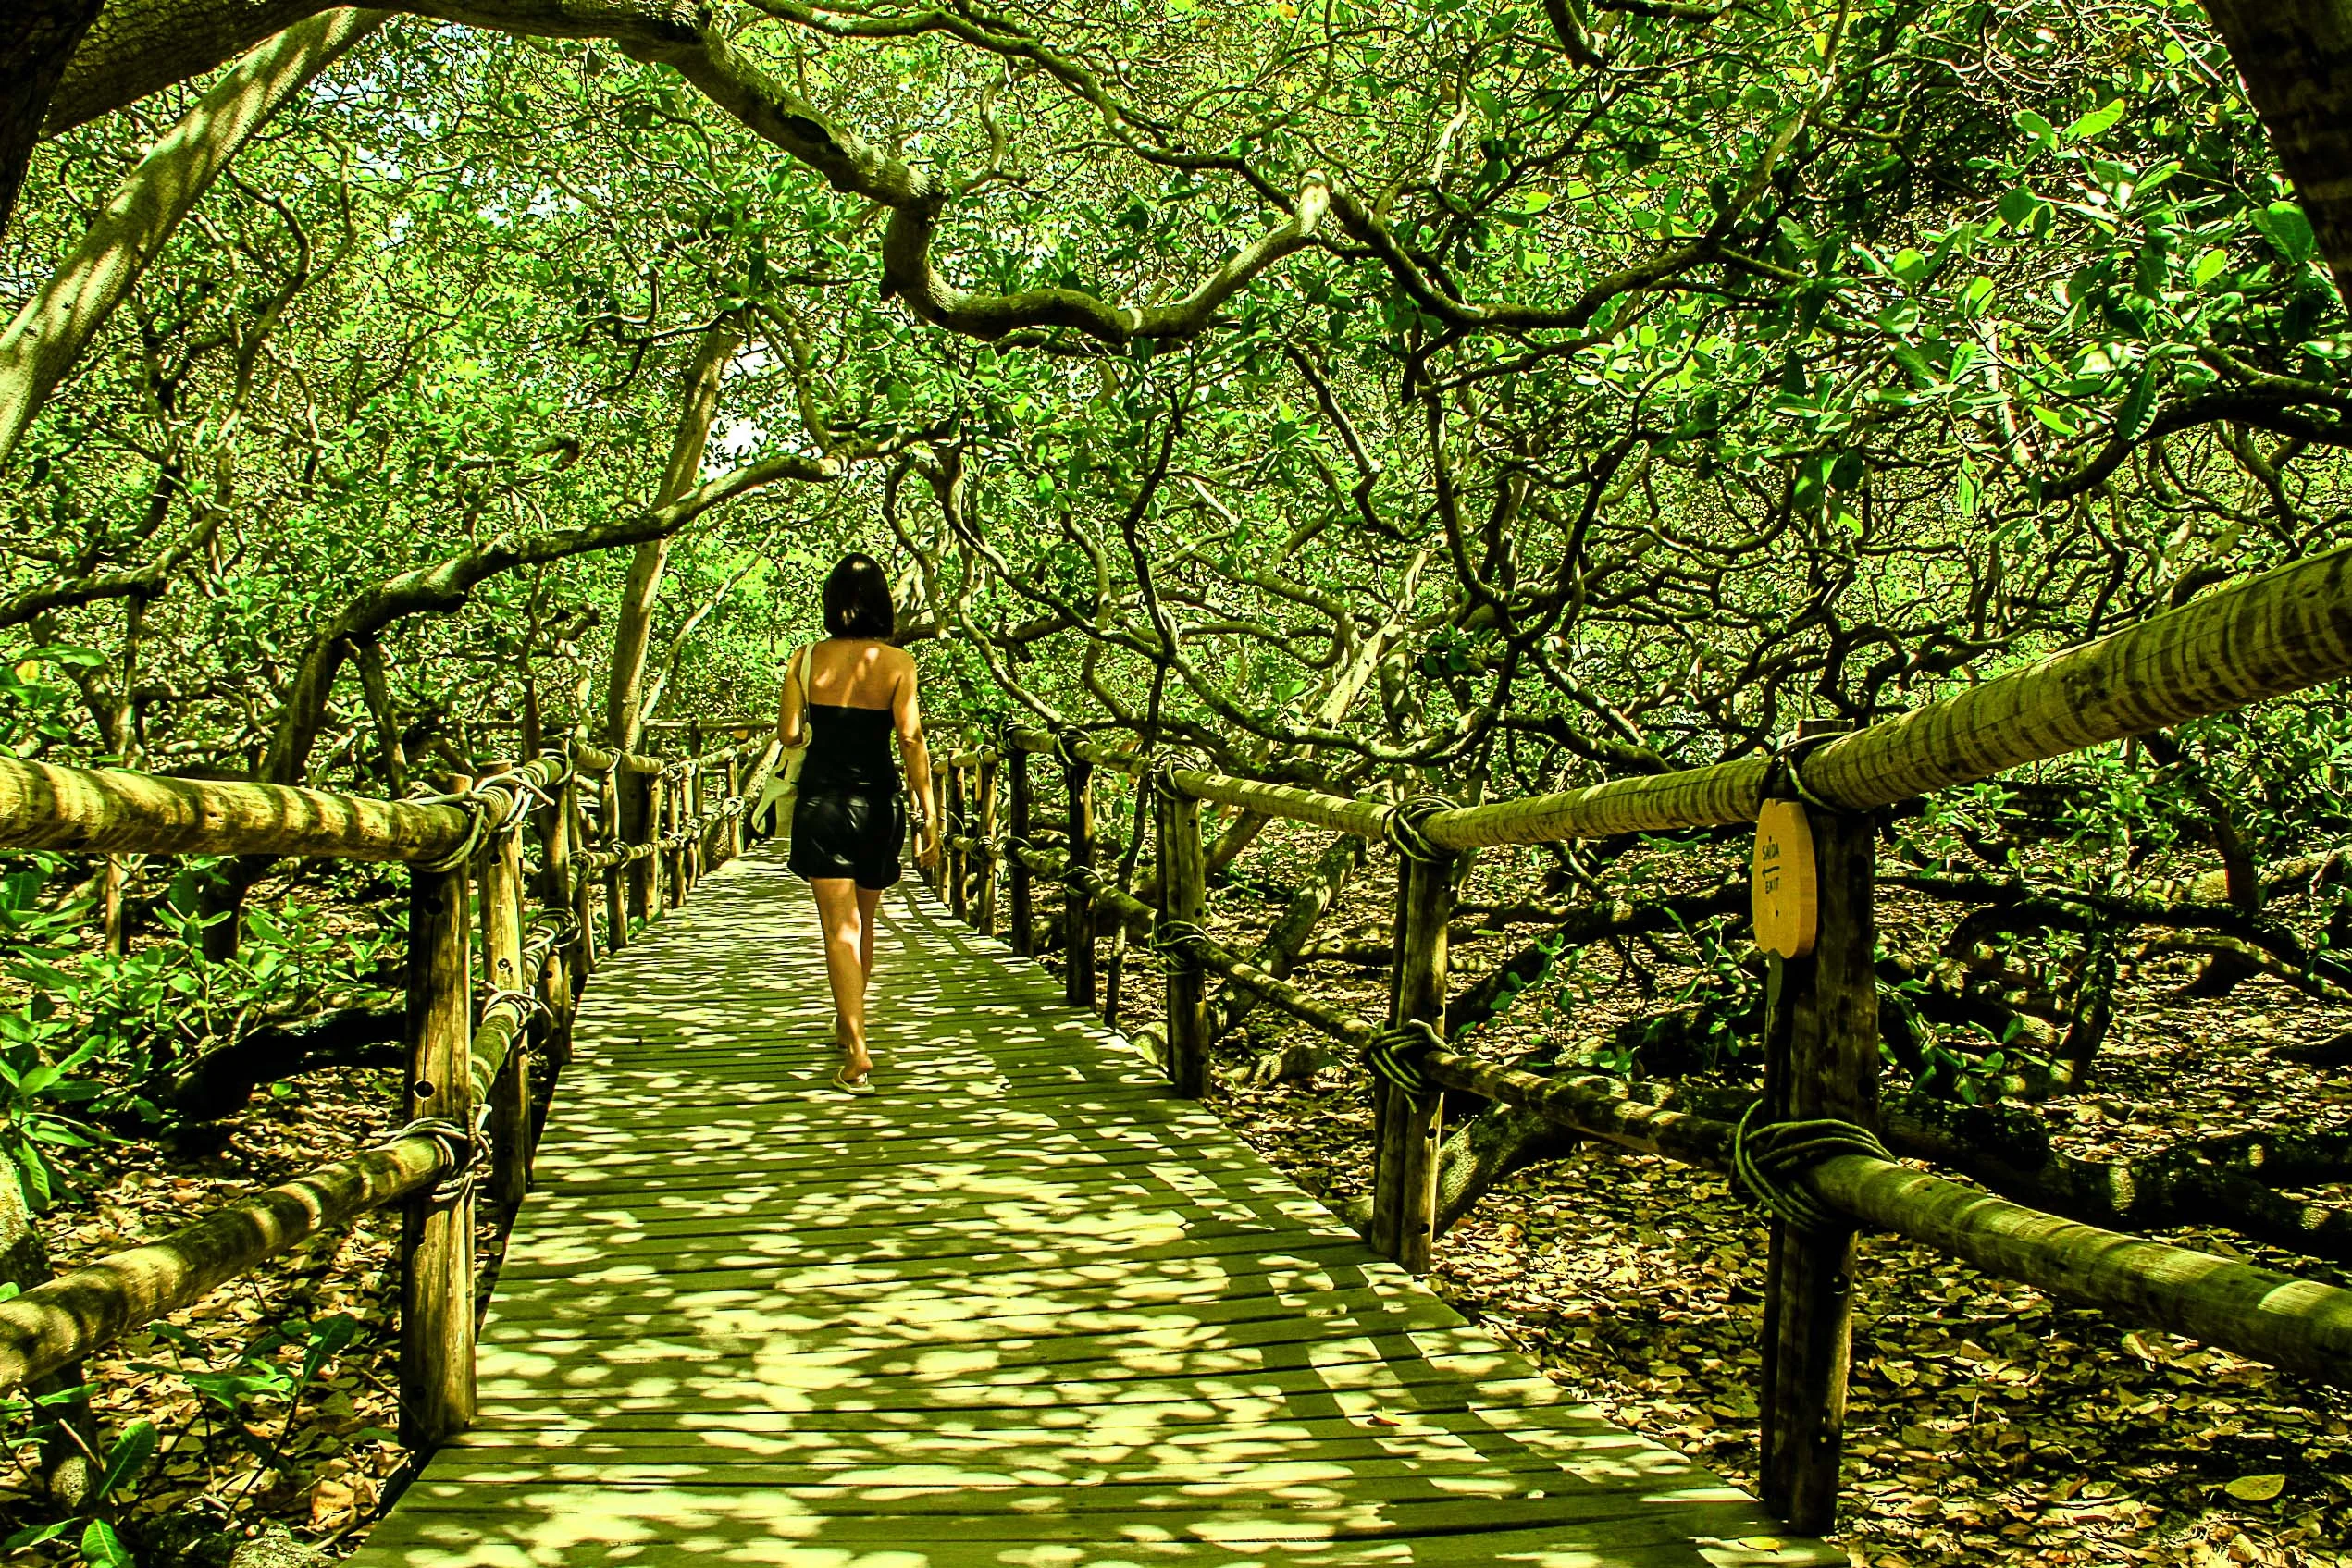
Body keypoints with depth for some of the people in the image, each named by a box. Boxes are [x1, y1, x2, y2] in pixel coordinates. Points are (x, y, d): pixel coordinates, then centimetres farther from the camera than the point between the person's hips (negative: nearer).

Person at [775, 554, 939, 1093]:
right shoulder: (898, 664, -6)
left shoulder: (806, 659, -3)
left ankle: (858, 1058, -12)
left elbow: (788, 733, 1)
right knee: (864, 924, 20)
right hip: (877, 802, 1)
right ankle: (846, 1027, 38)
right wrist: (930, 816, -6)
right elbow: (912, 744, -9)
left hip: (820, 800, -1)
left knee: (840, 930, -3)